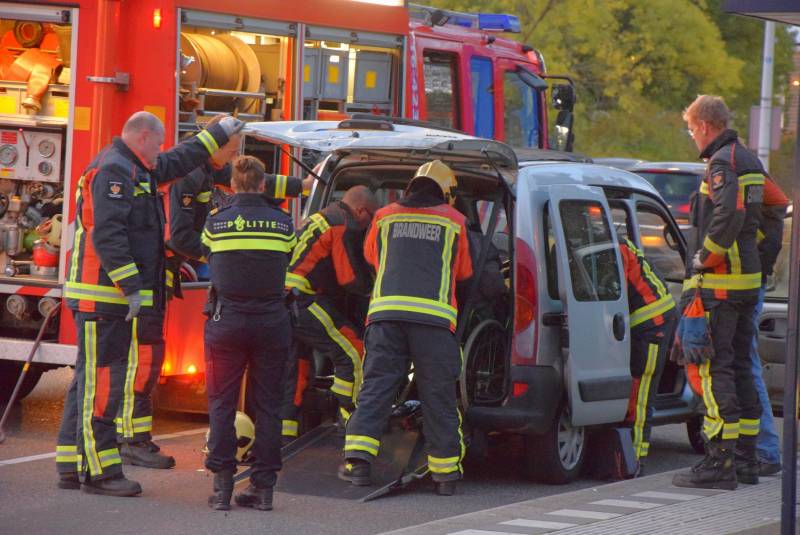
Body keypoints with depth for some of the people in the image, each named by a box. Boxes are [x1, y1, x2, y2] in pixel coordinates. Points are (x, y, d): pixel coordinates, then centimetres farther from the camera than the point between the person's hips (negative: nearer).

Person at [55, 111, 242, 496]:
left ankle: (72, 466, 13)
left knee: (90, 380, 11)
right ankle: (99, 471, -11)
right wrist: (131, 287, -24)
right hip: (103, 296, -11)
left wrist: (219, 134, 43)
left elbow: (177, 163, 38)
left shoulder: (135, 171, 20)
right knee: (102, 381, -11)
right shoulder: (112, 172, -13)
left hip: (116, 296, 11)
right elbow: (107, 234, -23)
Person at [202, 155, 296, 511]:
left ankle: (222, 485, 0)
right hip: (271, 322, 1)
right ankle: (264, 486, 6)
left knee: (222, 405, 5)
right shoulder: (282, 222, 1)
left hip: (227, 321, -1)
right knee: (267, 405, 7)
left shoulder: (216, 221, -2)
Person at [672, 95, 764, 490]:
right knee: (739, 367, 14)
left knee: (714, 369, -9)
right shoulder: (750, 162, 18)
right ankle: (746, 459, 18)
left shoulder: (723, 162, -13)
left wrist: (702, 260, -17)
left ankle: (719, 462, -13)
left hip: (719, 283, -10)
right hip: (748, 280, 10)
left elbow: (728, 216, -27)